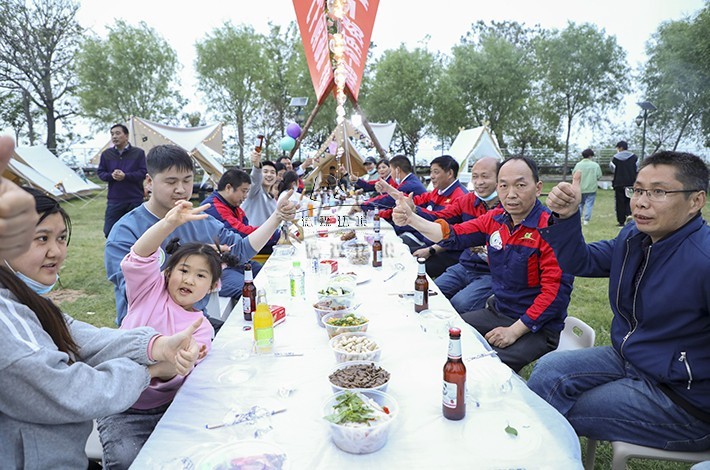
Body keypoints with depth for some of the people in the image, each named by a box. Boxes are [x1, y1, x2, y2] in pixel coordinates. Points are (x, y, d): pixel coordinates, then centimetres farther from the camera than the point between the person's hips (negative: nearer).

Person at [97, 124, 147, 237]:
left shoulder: (138, 153, -2)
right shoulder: (106, 154, 6)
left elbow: (143, 172, -6)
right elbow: (100, 172, 11)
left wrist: (125, 176, -19)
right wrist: (111, 175, -11)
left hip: (135, 199, -2)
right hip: (114, 199, 2)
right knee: (109, 231, 3)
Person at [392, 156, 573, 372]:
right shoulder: (495, 219, 1)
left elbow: (556, 291, -22)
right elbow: (453, 235, -5)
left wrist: (515, 331, -20)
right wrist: (411, 218, -19)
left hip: (537, 327, -7)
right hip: (497, 312, 7)